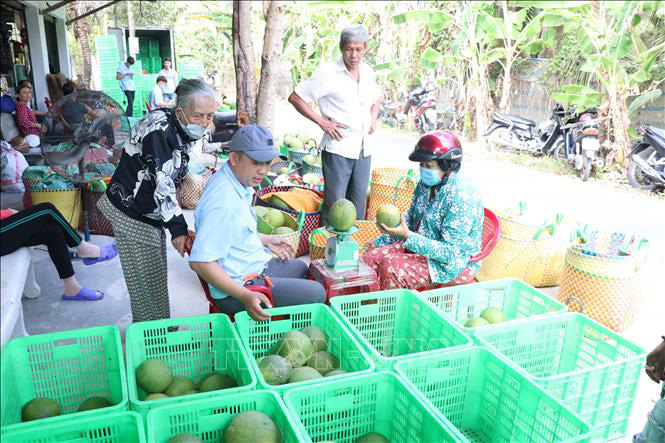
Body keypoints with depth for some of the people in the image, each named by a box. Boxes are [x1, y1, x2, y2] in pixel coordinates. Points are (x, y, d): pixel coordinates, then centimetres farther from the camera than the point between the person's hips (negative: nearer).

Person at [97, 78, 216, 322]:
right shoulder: (159, 128, -27)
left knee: (156, 273, 19)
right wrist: (178, 227, -34)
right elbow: (161, 182, -32)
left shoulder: (184, 130, 1)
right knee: (144, 277, 0)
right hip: (130, 212, -9)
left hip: (151, 213, 9)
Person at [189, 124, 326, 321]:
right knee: (316, 294, -8)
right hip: (240, 285, -10)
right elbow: (200, 261, -33)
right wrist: (245, 296, -37)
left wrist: (264, 240, 18)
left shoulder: (238, 181, 1)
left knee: (301, 268, 27)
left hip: (254, 266, 11)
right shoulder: (223, 204, -31)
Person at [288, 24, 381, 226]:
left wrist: (373, 118, 10)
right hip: (338, 149, -6)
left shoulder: (367, 71, 9)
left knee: (358, 204, 13)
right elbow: (295, 97, -7)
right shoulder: (328, 74, -10)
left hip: (364, 149, 6)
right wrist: (322, 122, -12)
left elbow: (376, 97, 29)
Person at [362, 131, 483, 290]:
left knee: (391, 266, -26)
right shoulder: (425, 184, 2)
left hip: (454, 264, -8)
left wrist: (408, 237, -33)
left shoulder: (462, 197, -25)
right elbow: (410, 221, 17)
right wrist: (380, 241, 9)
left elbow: (450, 252, -27)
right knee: (371, 257, -6)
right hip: (421, 246, 9)